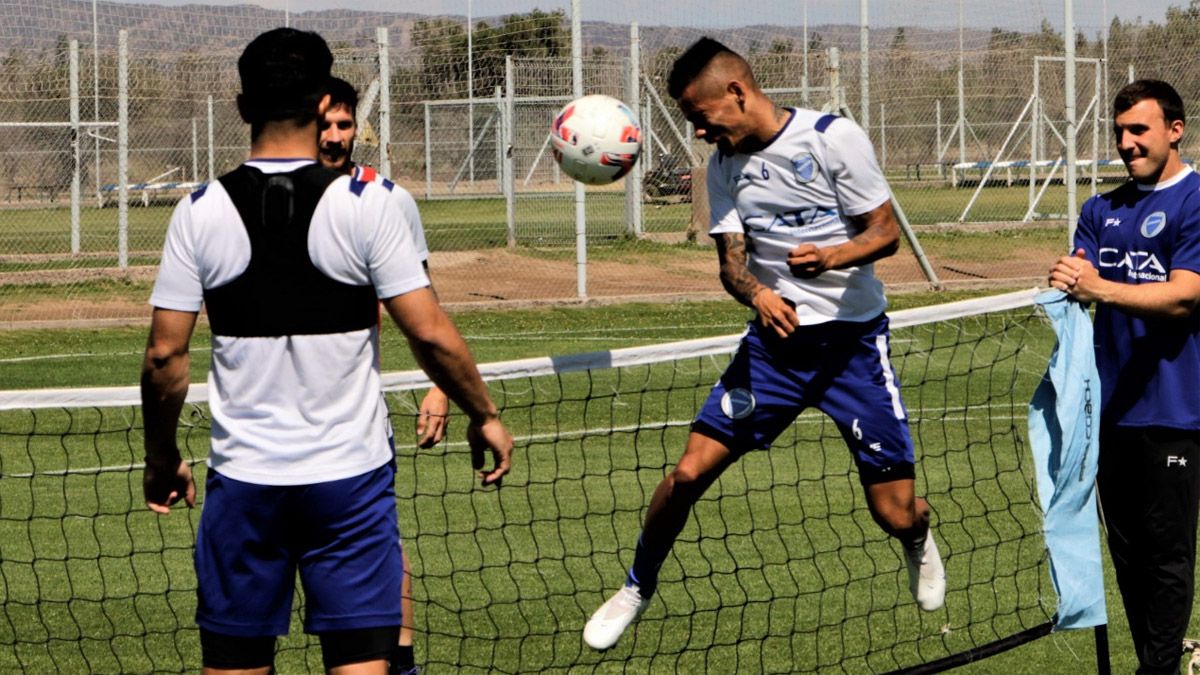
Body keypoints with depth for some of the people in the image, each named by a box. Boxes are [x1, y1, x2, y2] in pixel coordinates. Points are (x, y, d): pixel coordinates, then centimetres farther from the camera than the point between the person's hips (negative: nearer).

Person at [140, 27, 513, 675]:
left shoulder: (201, 212, -3)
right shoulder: (366, 205, -7)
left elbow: (164, 354, -2)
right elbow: (430, 334, -8)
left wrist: (161, 458, 11)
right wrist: (484, 416, 7)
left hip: (243, 479, 1)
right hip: (349, 475, -1)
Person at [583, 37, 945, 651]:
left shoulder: (833, 138, -12)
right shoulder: (725, 165, 3)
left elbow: (886, 232, -9)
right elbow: (731, 260, 1)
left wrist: (831, 257, -30)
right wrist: (756, 293, -22)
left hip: (854, 340, -3)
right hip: (774, 338, 3)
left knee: (896, 516, -3)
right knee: (690, 470, -10)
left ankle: (919, 542, 35)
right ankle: (636, 589, 14)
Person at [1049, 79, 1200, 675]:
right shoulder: (1102, 211, 14)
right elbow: (1083, 280, 8)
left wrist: (1102, 289, -31)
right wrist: (1067, 283, -18)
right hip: (1111, 408, 7)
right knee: (1125, 548, 10)